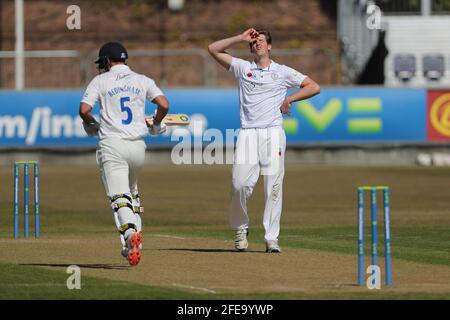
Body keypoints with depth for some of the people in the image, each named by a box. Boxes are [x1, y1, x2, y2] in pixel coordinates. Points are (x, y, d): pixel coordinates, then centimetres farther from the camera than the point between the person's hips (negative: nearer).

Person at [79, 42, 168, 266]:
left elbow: (84, 109, -7)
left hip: (112, 144, -4)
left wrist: (91, 125, 14)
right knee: (132, 192, 25)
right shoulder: (142, 81, 12)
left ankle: (130, 233, -38)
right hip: (138, 145, 4)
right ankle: (135, 236, 17)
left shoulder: (100, 81, 4)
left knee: (119, 196, -13)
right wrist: (156, 126, 17)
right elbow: (164, 105, -1)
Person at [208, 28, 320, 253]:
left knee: (274, 186, -7)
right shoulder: (242, 68, 17)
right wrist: (241, 38, 13)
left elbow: (314, 87, 13)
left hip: (273, 133, -1)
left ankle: (272, 238, -5)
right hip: (247, 134, 1)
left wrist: (289, 98, 3)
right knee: (240, 184, -12)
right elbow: (213, 49, 14)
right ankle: (240, 229, 8)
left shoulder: (283, 72, 15)